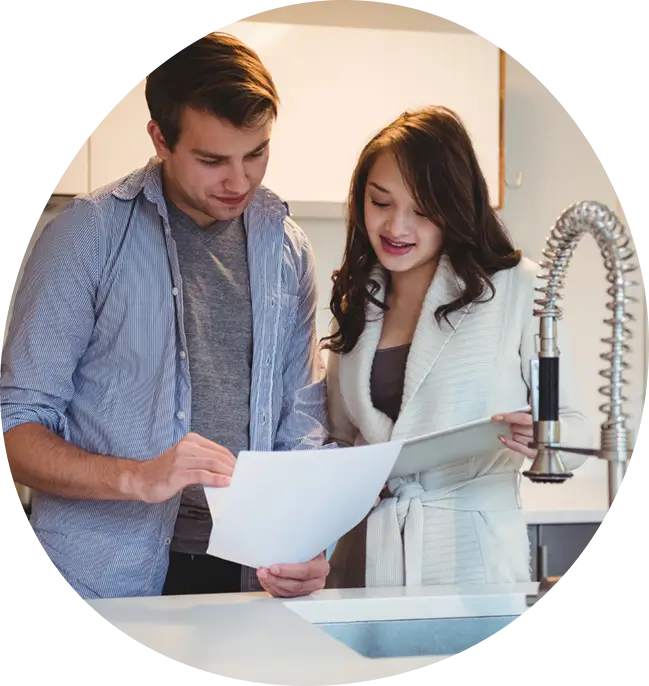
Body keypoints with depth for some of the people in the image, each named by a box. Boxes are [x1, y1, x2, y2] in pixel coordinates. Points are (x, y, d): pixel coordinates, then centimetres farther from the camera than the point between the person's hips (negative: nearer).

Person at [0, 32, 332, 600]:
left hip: (247, 574, 4)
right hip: (105, 578, -3)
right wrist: (138, 478, -26)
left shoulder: (286, 246, 6)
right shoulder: (88, 234, -7)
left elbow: (301, 421, 10)